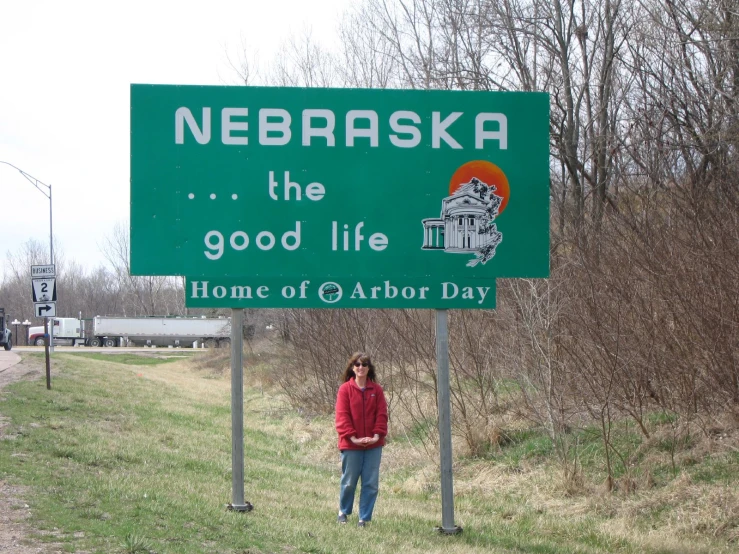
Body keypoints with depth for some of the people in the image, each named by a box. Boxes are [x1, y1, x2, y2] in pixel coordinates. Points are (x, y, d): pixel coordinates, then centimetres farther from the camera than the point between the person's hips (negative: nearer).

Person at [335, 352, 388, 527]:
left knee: (371, 483, 2)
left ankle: (365, 518, 12)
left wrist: (377, 435, -12)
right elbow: (342, 416, -8)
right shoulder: (345, 389, -2)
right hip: (351, 444, -2)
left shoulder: (376, 389, 5)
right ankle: (343, 512, 28)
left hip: (373, 444, 2)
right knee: (349, 481, 7)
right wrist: (352, 437, -16)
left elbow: (382, 414, 1)